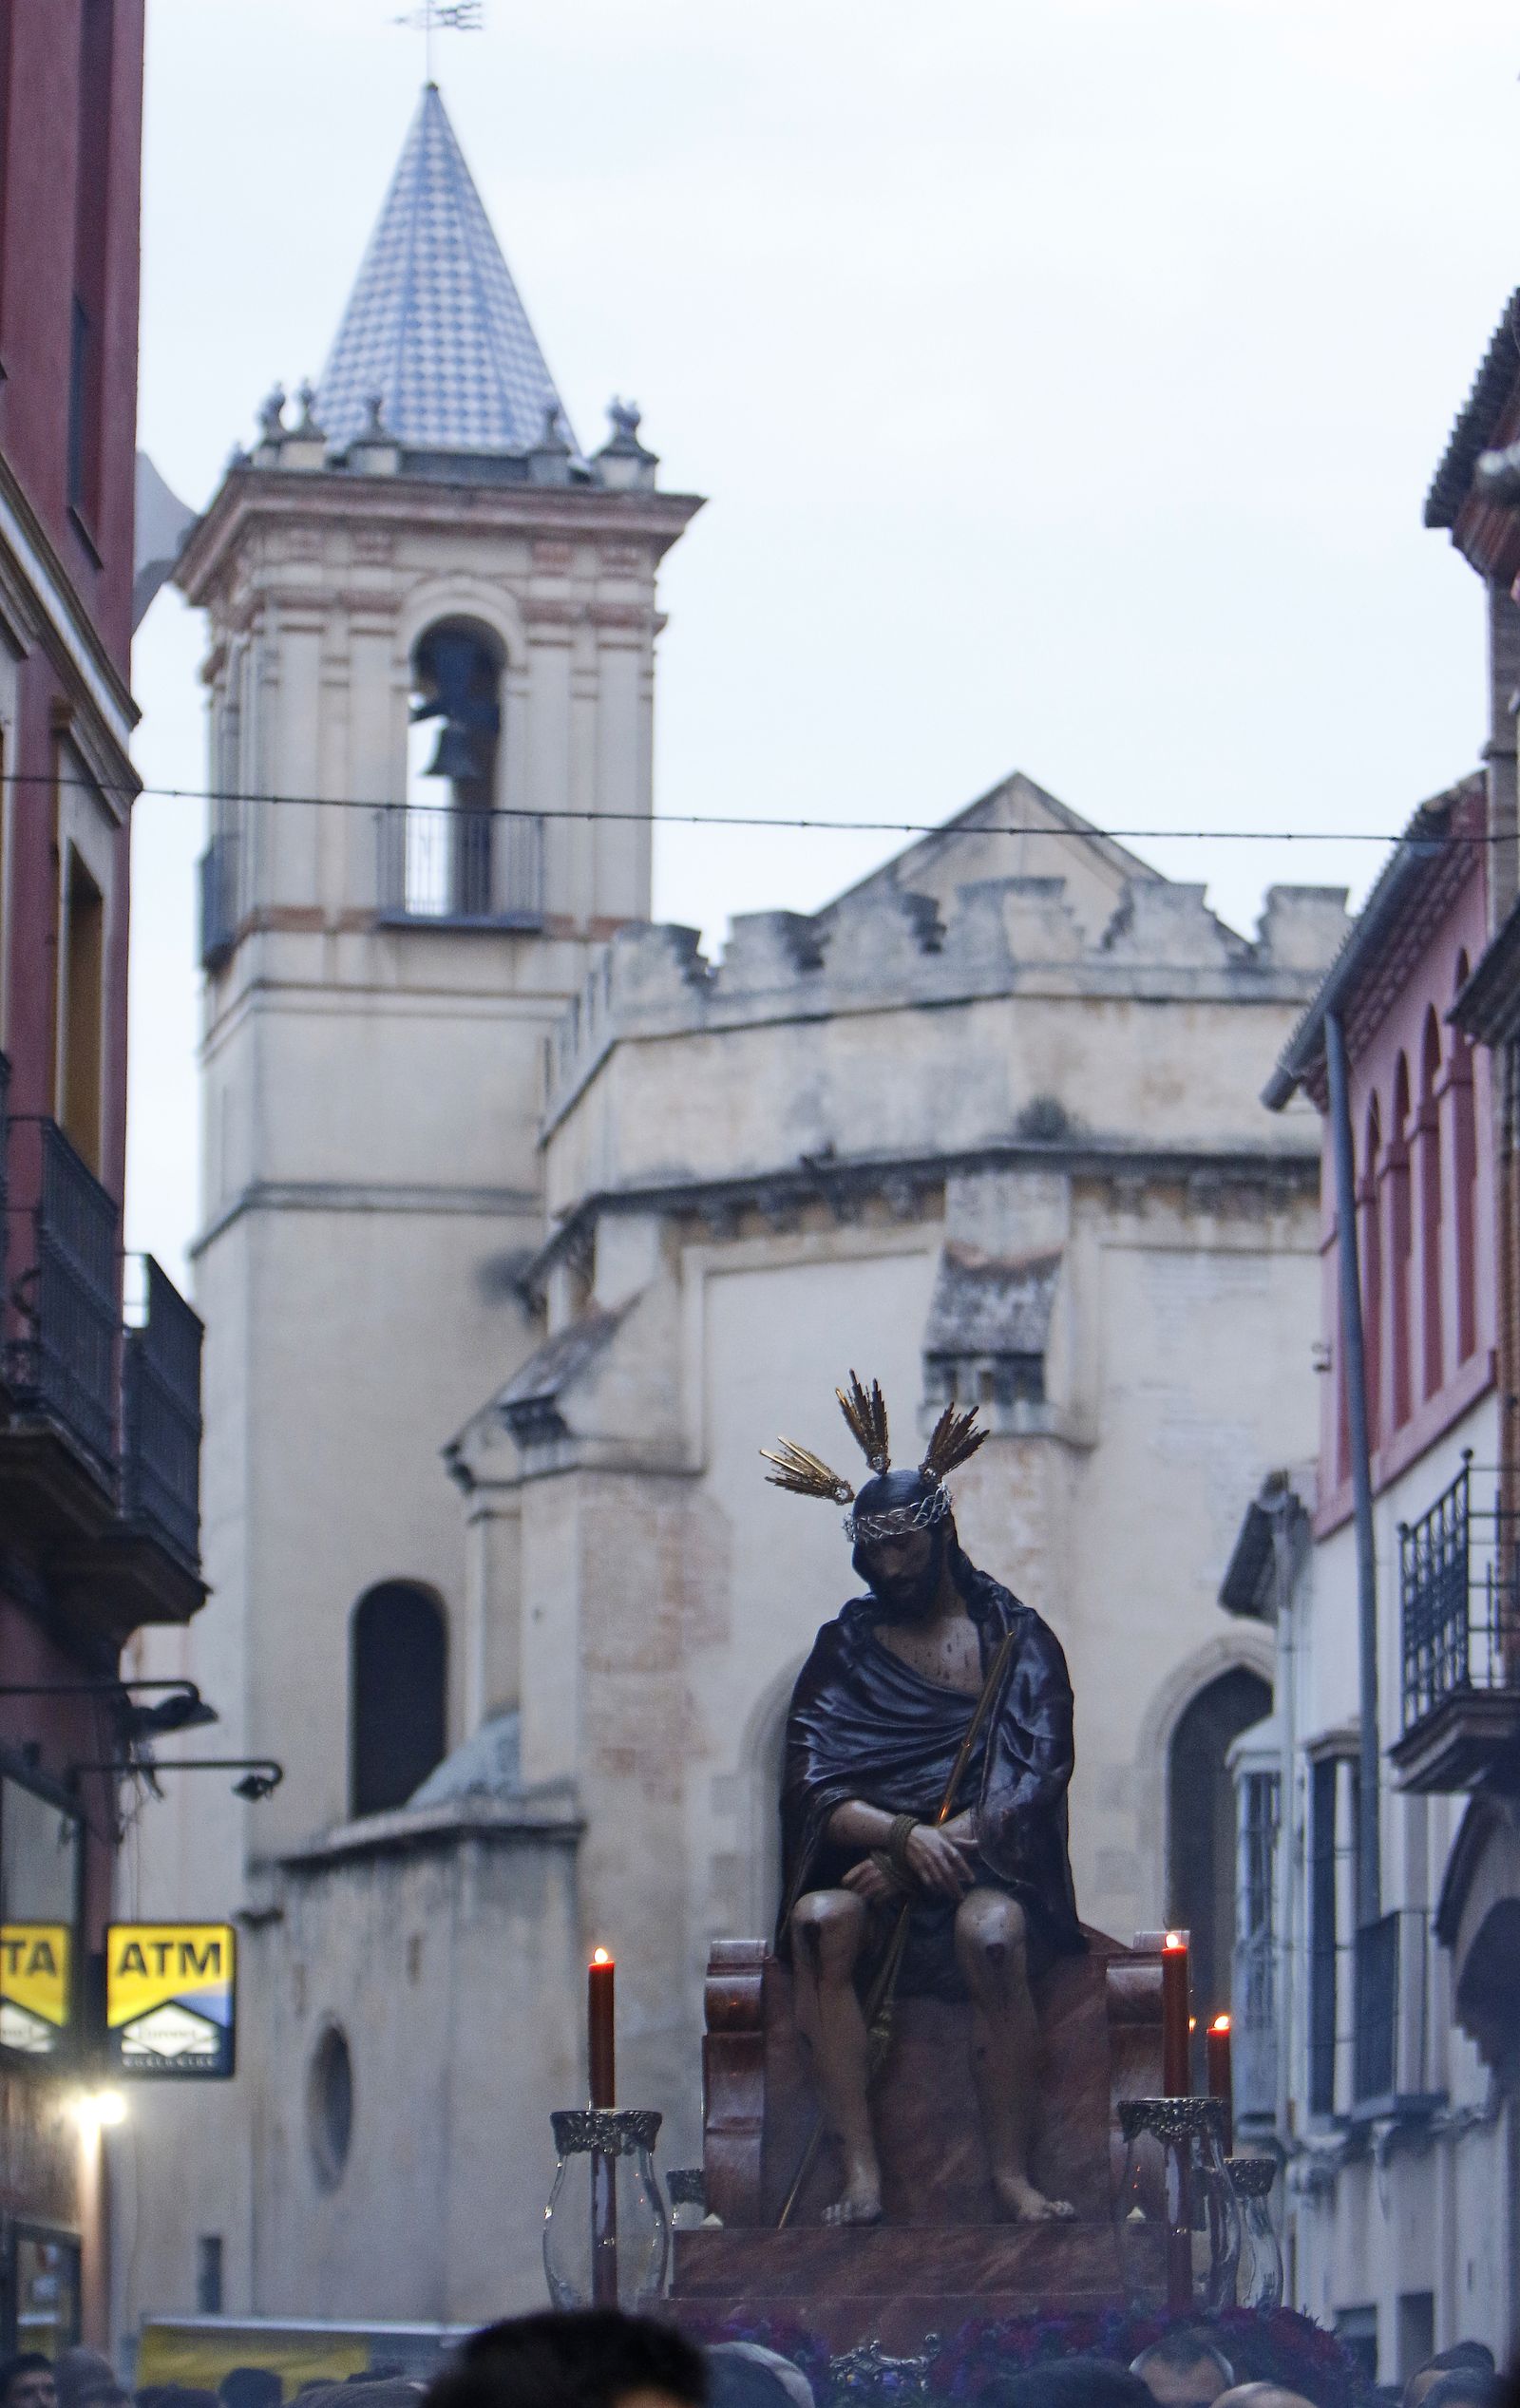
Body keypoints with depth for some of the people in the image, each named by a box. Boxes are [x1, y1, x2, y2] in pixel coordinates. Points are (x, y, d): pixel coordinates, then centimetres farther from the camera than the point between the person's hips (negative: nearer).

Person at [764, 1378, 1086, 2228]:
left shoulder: (1015, 1639, 10)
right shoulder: (846, 1650, 15)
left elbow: (1033, 1779, -3)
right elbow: (819, 1795, 1)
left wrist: (948, 1843, -18)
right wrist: (906, 1836, -18)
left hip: (990, 1870, -2)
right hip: (874, 1872, 2)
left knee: (992, 1934, -37)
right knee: (819, 1920, -33)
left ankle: (1012, 2173, -31)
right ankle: (861, 2171, -37)